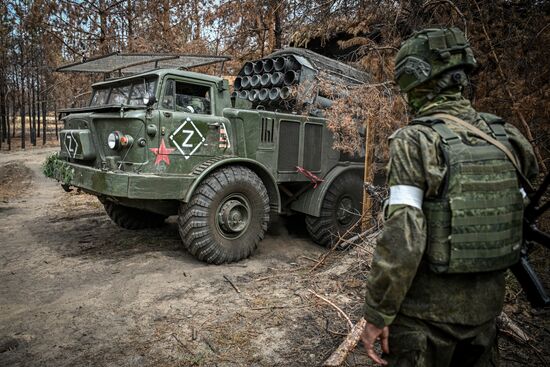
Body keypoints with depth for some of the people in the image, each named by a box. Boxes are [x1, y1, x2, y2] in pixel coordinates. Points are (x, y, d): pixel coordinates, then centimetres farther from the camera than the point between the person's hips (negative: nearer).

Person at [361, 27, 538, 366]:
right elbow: (519, 218, 8)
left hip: (427, 312, -6)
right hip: (487, 306, 6)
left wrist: (378, 315, -14)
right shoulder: (505, 136, 0)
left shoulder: (415, 141, -19)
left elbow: (401, 240, -24)